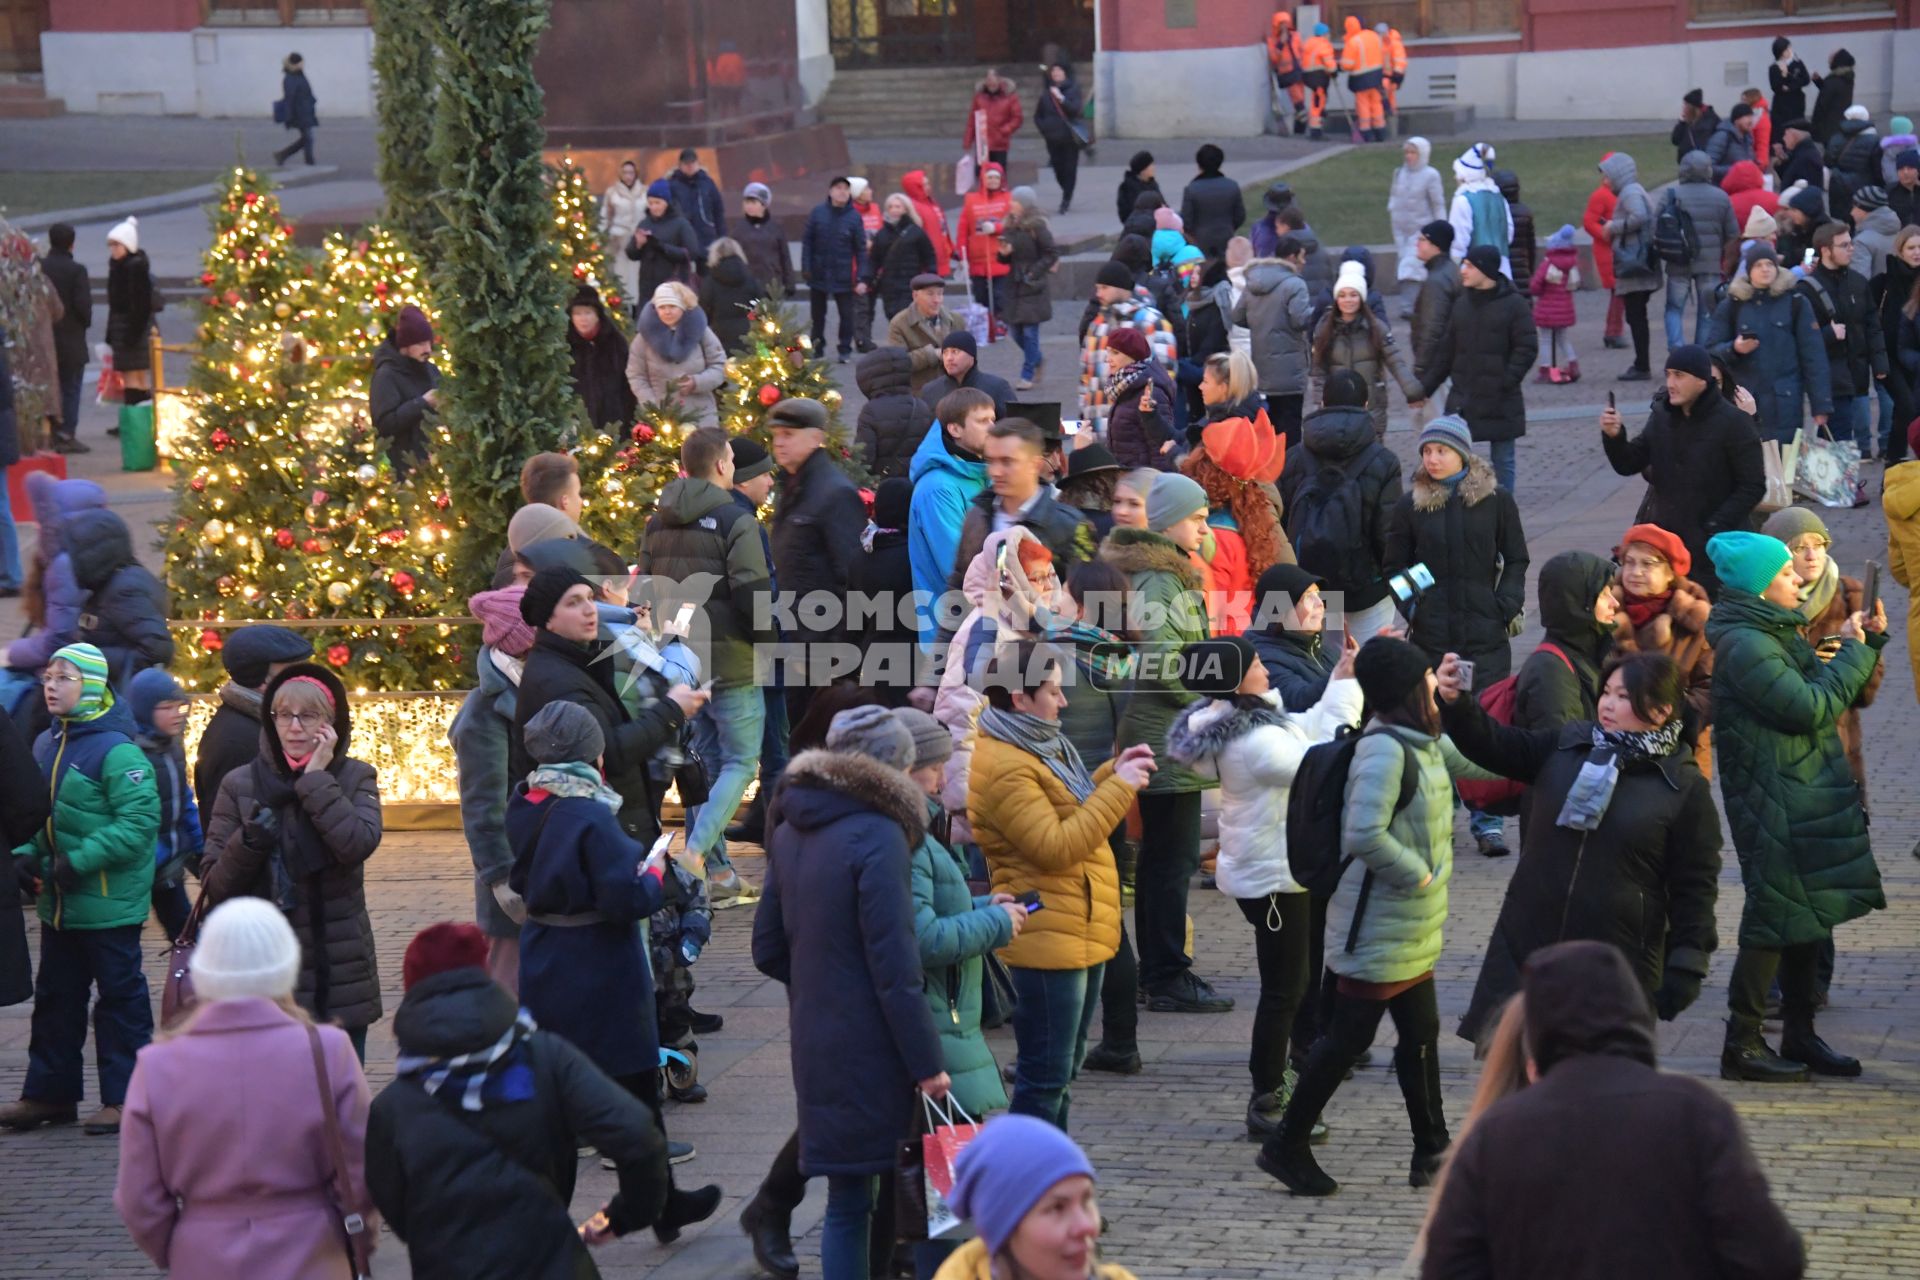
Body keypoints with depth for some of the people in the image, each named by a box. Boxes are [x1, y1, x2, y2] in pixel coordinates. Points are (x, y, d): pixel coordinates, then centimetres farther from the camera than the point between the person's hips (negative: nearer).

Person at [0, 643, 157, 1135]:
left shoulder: (116, 750, -17)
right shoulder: (46, 746, 9)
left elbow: (140, 821, -21)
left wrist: (80, 859, -24)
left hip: (109, 904, -8)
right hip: (59, 901, 8)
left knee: (120, 997, 2)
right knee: (55, 996, 15)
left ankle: (124, 1098, 8)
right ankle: (50, 1092, 24)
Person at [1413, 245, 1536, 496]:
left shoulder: (1514, 304, -7)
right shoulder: (1462, 304, 8)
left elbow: (1527, 349, -10)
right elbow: (1447, 352, 13)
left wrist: (1506, 381, -20)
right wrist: (1426, 386, 9)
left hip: (1501, 402, -4)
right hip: (1463, 400, 4)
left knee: (1502, 460, 6)